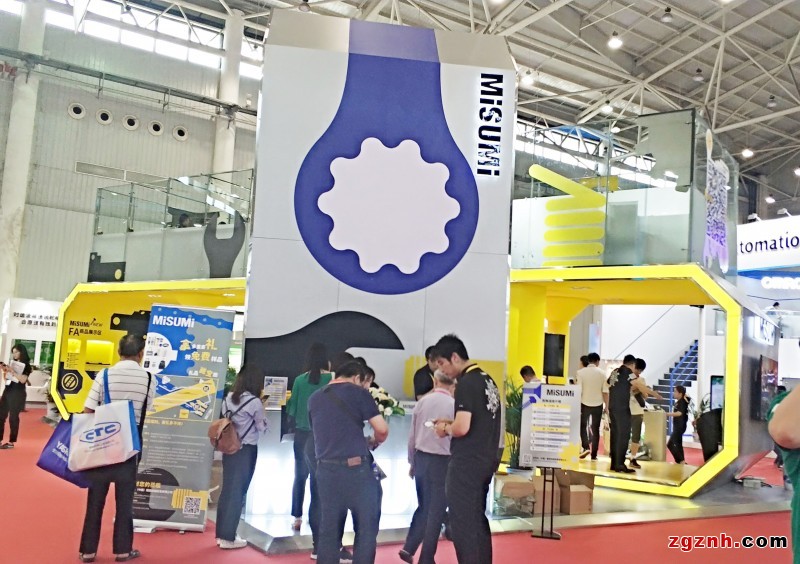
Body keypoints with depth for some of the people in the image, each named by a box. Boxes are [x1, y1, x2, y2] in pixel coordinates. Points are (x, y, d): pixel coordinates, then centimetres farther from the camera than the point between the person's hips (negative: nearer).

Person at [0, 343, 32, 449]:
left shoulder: (26, 366, -5)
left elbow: (23, 380, -17)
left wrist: (12, 371, -20)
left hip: (17, 393, -7)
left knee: (13, 418, -3)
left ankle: (11, 442, 2)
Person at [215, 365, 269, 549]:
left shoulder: (228, 398, 6)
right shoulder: (254, 402, -14)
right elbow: (263, 428, -5)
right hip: (246, 451, -7)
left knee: (227, 490, 14)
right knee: (237, 493, 2)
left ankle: (221, 533, 21)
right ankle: (228, 538, 7)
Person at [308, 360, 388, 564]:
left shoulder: (314, 398, 14)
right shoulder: (358, 393, -2)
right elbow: (382, 429, -8)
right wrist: (375, 440, 14)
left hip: (326, 469, 5)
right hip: (355, 468, -5)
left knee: (329, 528, 11)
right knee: (366, 525, 5)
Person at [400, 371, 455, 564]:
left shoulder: (422, 402, 1)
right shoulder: (453, 405, -11)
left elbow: (412, 436, 7)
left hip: (421, 458, 4)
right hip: (442, 461, -4)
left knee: (423, 506, 20)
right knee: (436, 511, 8)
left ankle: (408, 548, 12)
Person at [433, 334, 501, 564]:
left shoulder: (466, 383, -17)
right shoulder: (487, 380, 11)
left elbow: (462, 428, -25)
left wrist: (445, 428, -6)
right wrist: (451, 423, 12)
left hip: (467, 463, -9)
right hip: (486, 460, 9)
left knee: (463, 523, 0)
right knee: (478, 520, 17)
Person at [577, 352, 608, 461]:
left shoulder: (581, 372, -6)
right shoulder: (602, 373, -2)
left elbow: (579, 390, -9)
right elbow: (605, 391, -3)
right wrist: (607, 406, 6)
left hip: (585, 404, -1)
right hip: (598, 404, 1)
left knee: (583, 427, 16)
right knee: (595, 429, 10)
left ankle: (585, 447, -3)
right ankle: (594, 454, 9)